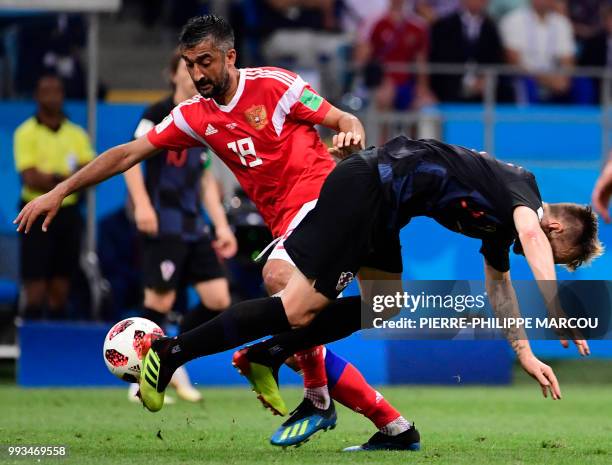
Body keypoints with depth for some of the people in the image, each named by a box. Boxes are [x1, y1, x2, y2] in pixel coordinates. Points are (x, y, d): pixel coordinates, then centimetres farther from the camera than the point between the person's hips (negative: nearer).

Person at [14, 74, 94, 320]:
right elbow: (30, 178, -12)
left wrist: (52, 179, -14)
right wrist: (69, 179, -10)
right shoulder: (26, 133, -2)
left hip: (68, 214, 4)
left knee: (60, 289, 6)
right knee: (35, 289, -9)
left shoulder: (76, 134, 10)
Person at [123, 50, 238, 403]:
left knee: (218, 299, -1)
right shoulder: (160, 113, -5)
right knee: (160, 300, -9)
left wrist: (222, 227, 16)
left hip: (194, 226, 7)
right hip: (163, 224, -7)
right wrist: (142, 204, -26)